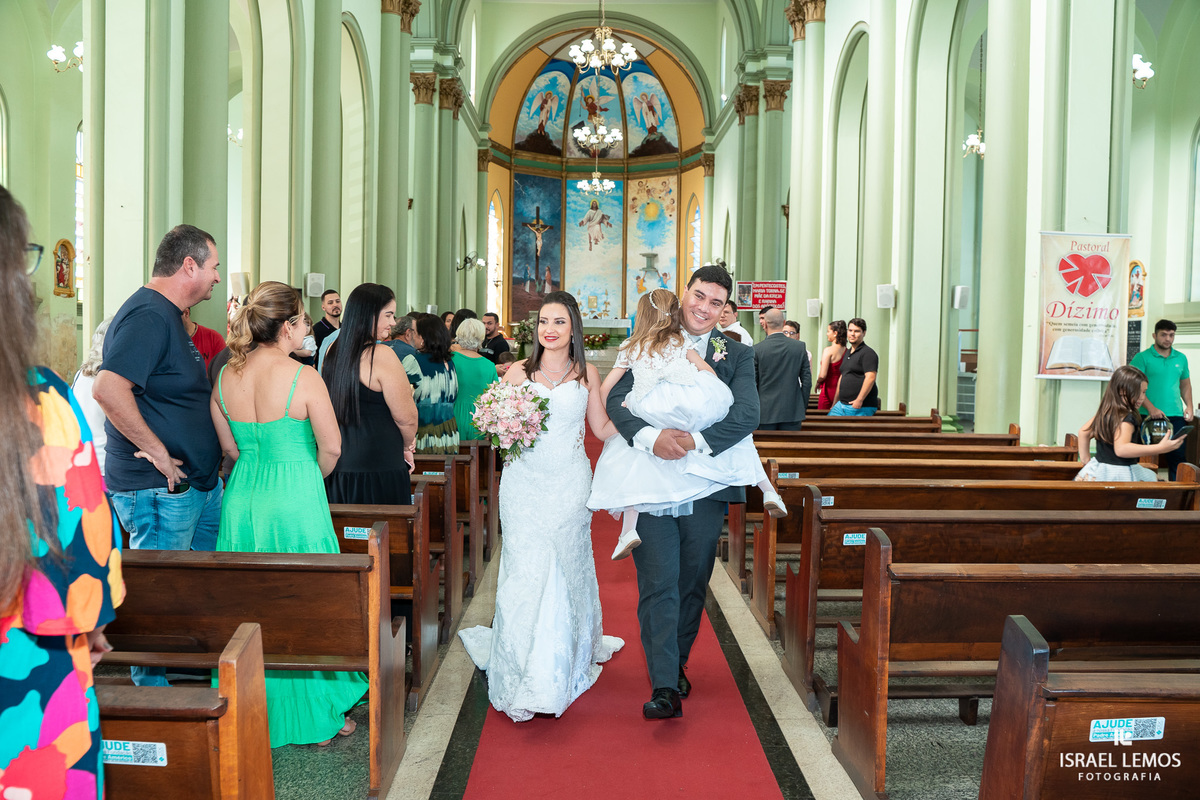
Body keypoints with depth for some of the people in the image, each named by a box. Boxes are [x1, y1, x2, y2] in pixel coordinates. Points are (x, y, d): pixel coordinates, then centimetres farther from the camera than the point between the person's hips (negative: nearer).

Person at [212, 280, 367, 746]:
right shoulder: (303, 377, -15)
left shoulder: (225, 377, 1)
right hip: (295, 500, -5)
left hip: (242, 498, 5)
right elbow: (331, 448, -10)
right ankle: (314, 715, 18)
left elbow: (230, 448, 10)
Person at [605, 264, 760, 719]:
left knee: (693, 584, 13)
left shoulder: (737, 355, 6)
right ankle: (664, 686, -4)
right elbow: (616, 401, -6)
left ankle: (677, 663, 33)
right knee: (658, 585, -6)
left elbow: (747, 415, -8)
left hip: (706, 486, 1)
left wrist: (696, 440, -22)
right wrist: (651, 437, -24)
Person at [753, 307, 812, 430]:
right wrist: (803, 406, 12)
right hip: (792, 411, 2)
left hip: (766, 412, -2)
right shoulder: (800, 347, -1)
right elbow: (807, 380, 2)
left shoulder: (757, 349, -7)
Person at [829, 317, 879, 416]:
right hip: (842, 404, 9)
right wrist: (835, 403, 25)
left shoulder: (868, 353, -8)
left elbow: (870, 378, -19)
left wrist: (859, 400, -24)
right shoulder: (847, 353, 20)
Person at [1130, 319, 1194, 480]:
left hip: (1176, 416, 4)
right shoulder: (1142, 358, -1)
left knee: (1178, 456, 2)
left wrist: (1189, 406, 7)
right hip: (1149, 417, -4)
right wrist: (1151, 408, -17)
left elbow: (1185, 385, 23)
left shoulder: (1181, 358, 14)